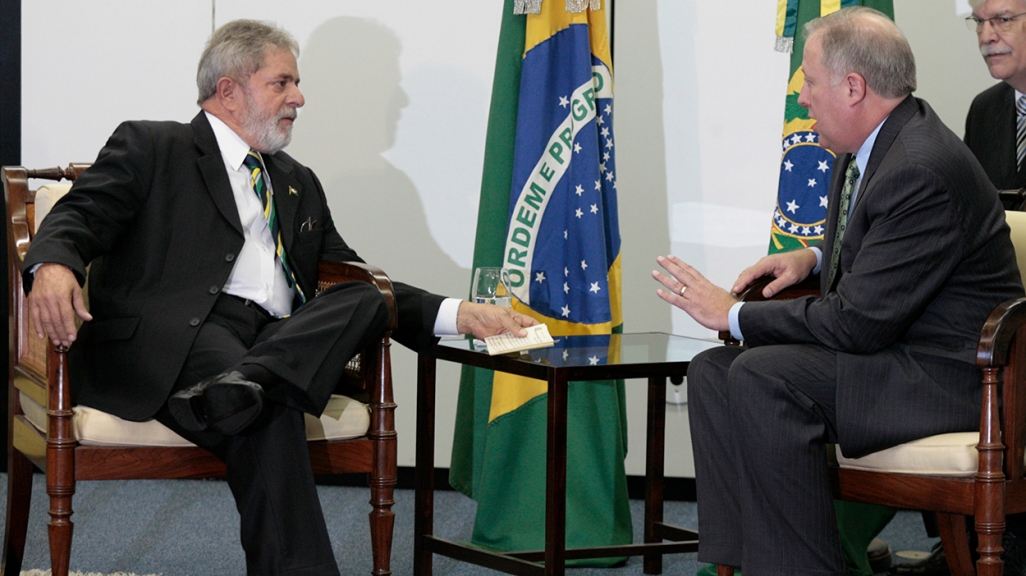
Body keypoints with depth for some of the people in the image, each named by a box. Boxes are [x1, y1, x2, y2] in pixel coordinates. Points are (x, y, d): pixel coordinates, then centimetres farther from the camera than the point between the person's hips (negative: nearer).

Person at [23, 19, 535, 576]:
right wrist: (53, 265, -27)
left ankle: (243, 386, -48)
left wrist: (460, 315, 15)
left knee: (372, 296, -24)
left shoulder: (299, 185, 32)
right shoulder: (150, 148, 14)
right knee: (270, 413, -36)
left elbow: (351, 281, 32)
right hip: (168, 341, -5)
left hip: (283, 341, 6)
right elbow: (78, 217, 0)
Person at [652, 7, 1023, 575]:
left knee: (761, 376, -27)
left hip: (947, 376, -11)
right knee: (712, 371, 1)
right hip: (892, 345, 11)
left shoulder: (924, 171, -23)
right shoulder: (869, 151, 9)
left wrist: (735, 314, -14)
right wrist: (816, 257, 9)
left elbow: (859, 322, -24)